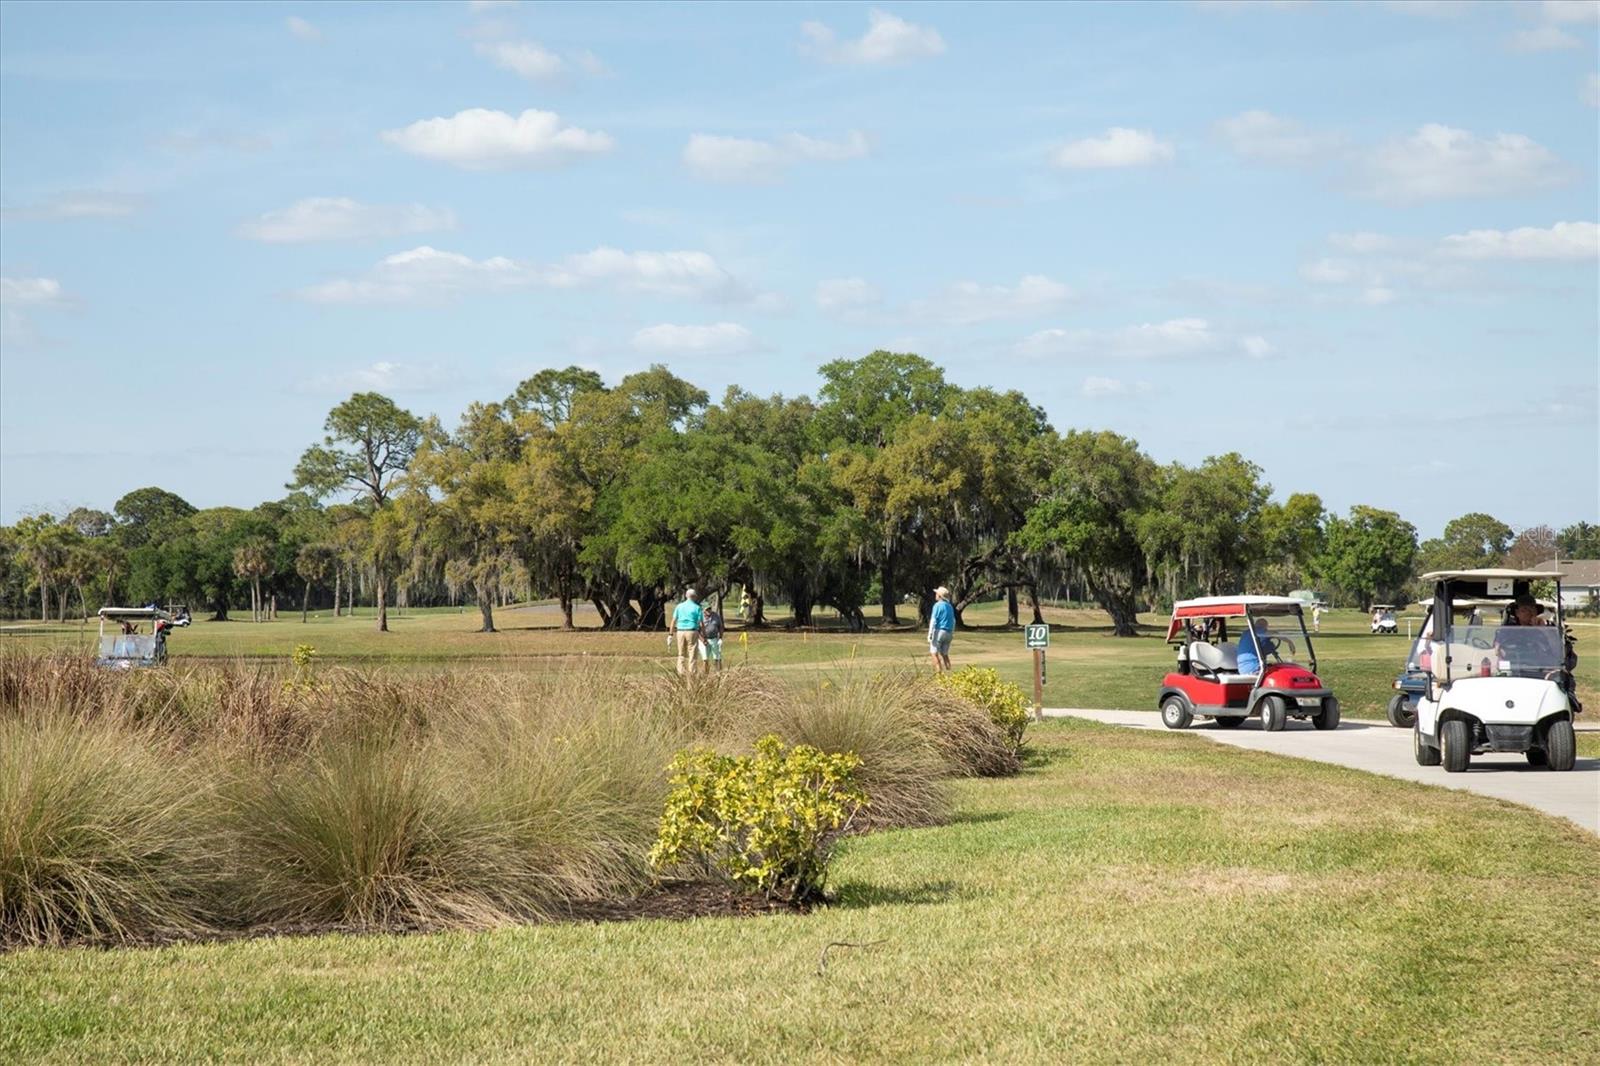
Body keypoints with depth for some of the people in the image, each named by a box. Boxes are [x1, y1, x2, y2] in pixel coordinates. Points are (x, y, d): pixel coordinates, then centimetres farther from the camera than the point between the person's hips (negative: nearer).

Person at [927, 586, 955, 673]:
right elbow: (953, 621, 19)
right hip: (948, 633, 7)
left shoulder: (937, 605, -9)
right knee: (944, 654, 14)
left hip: (939, 631, -7)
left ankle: (939, 672, -13)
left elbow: (933, 621, -13)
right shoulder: (950, 607, 13)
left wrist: (930, 635, -13)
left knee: (934, 653, -2)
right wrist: (952, 633, 25)